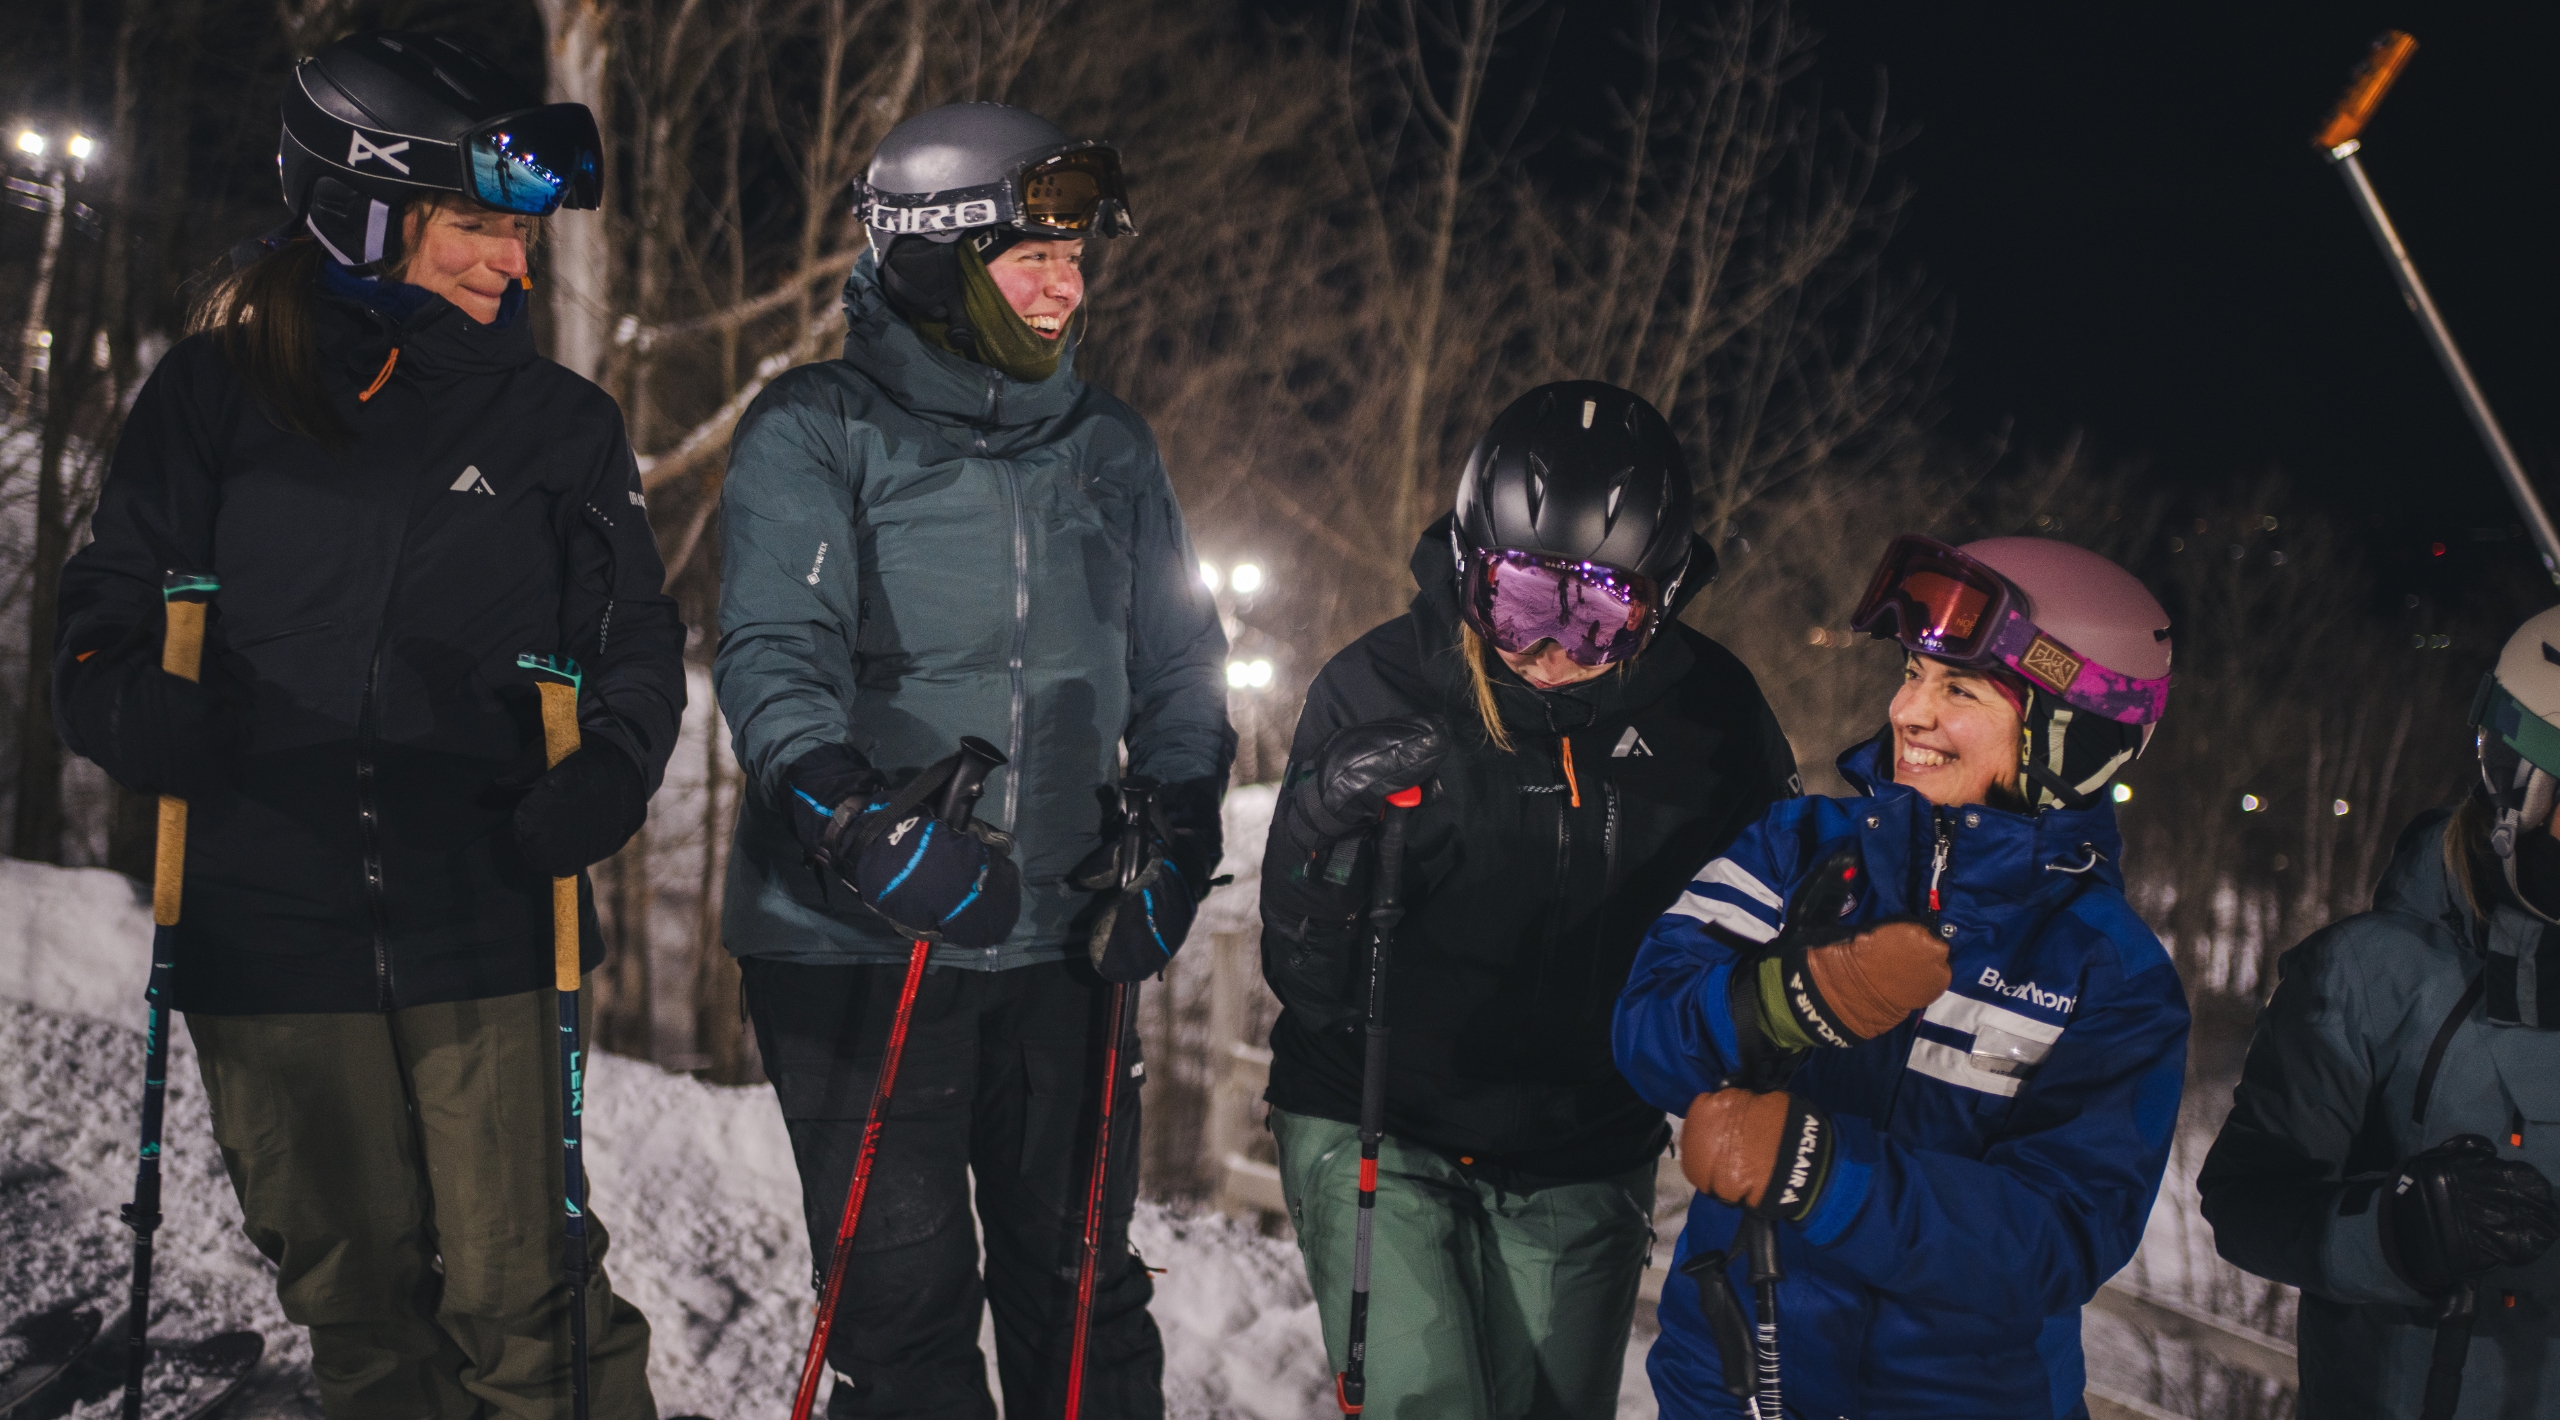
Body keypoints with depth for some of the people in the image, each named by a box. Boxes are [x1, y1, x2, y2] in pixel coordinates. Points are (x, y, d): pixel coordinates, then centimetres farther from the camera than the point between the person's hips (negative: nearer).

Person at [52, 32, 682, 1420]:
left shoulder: (556, 421, 6)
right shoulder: (215, 391, 5)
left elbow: (636, 639, 9)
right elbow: (104, 614, 9)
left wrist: (606, 770, -11)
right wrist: (134, 709, -14)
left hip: (486, 929, -1)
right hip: (268, 936, 1)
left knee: (516, 1293, -4)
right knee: (352, 1294, 11)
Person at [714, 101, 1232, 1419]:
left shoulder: (1105, 443, 11)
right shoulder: (815, 432, -5)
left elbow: (1178, 664, 17)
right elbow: (776, 649, -17)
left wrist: (1176, 849, 3)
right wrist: (846, 815, -34)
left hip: (1064, 938, 4)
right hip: (859, 945, -4)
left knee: (1081, 1291, 13)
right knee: (904, 1303, 3)